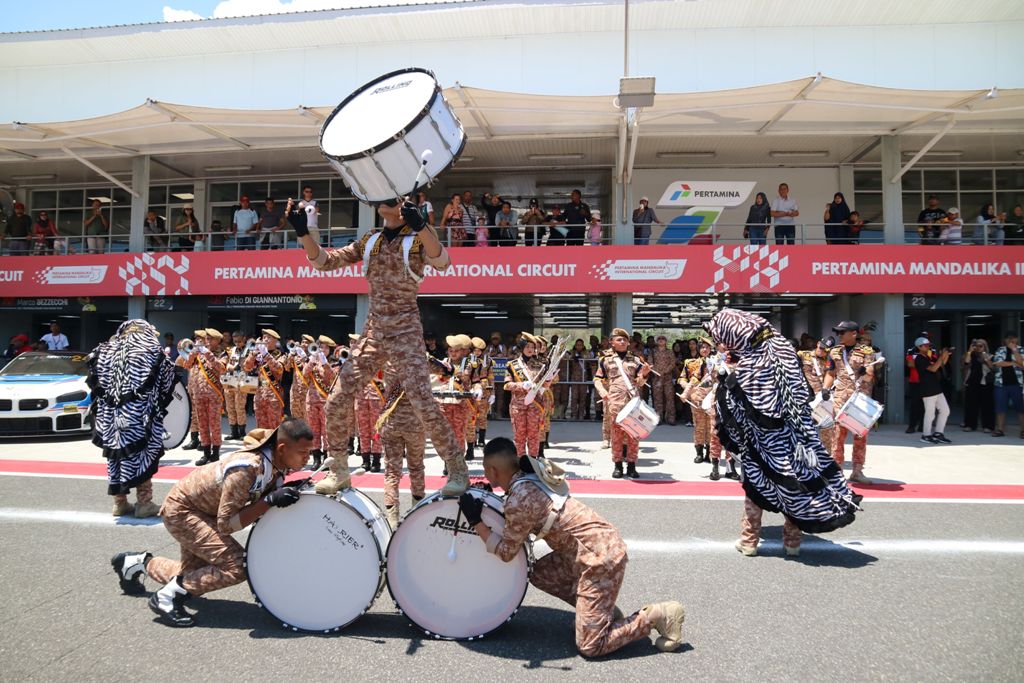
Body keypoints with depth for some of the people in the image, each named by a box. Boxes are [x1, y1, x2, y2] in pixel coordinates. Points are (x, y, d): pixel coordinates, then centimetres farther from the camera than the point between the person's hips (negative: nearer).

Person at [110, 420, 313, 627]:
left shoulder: (275, 462, -13)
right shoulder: (246, 468, -36)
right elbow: (226, 525, -32)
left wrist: (290, 491, -20)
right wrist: (270, 500, -39)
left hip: (203, 508, 9)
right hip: (181, 510, -9)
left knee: (195, 575, 22)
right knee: (239, 565, -23)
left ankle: (135, 562, 39)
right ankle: (167, 597, -7)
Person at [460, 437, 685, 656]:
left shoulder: (519, 500, -17)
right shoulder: (530, 475, 8)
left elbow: (506, 552, -6)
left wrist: (476, 521, -3)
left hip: (600, 558, -9)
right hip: (603, 542, 9)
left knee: (590, 647, -2)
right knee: (539, 574, 20)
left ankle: (658, 615, 1)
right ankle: (603, 608, 19)